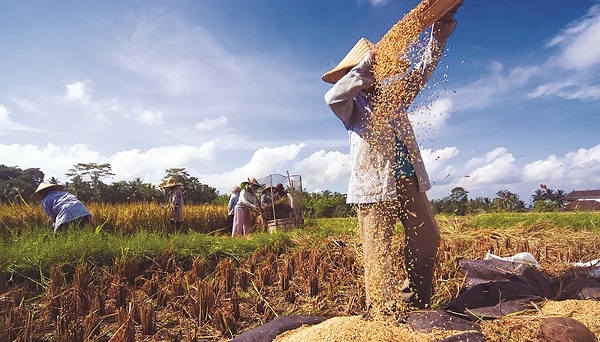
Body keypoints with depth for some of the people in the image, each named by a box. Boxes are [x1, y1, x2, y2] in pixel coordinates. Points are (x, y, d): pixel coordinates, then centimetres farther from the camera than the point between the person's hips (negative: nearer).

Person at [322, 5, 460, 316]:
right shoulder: (352, 106, 2)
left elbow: (421, 73, 18)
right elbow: (332, 97, -19)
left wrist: (439, 36, 8)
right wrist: (366, 64, -21)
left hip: (409, 182, 7)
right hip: (375, 186, -6)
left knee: (427, 238, 12)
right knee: (378, 255, -4)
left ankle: (416, 304, 30)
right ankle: (381, 314, 10)